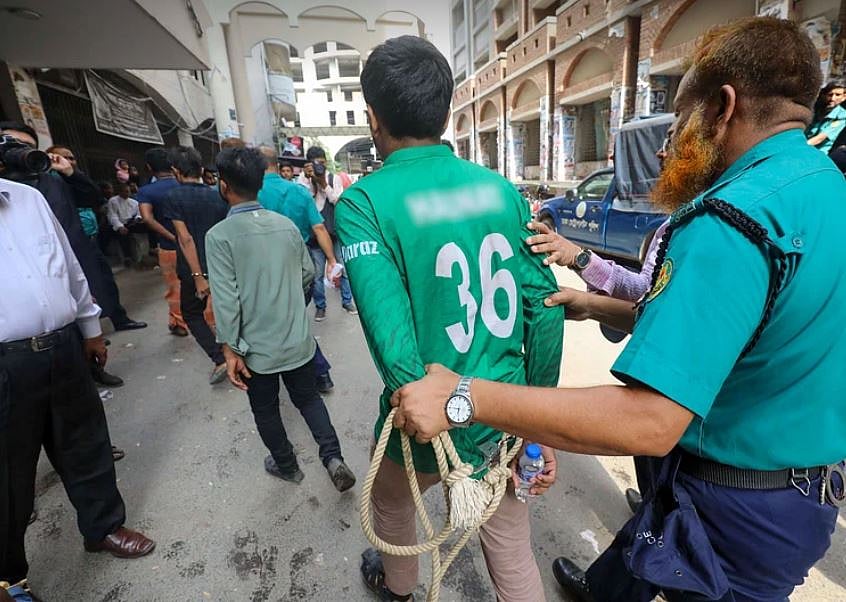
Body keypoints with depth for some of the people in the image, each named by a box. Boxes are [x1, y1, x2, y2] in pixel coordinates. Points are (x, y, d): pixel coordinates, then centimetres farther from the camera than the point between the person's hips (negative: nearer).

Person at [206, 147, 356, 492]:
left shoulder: (219, 236, -15)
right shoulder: (286, 225, -4)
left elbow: (225, 299, -18)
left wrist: (230, 350, -11)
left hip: (257, 348, -3)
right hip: (297, 340, 3)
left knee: (266, 411, 20)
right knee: (308, 398, 22)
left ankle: (286, 466, 38)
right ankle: (333, 457, 13)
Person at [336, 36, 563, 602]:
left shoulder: (363, 202, -17)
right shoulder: (503, 189, -4)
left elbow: (392, 334, -28)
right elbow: (545, 309, -4)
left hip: (431, 427, -2)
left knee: (392, 504, 32)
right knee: (515, 556, 24)